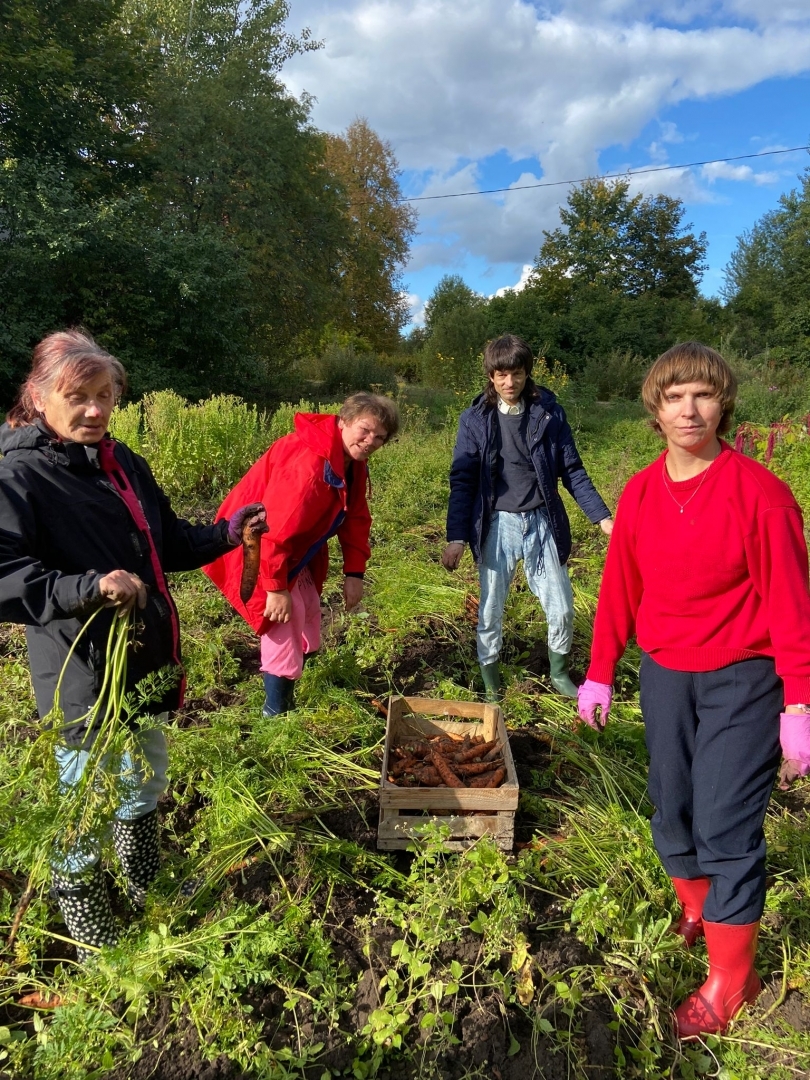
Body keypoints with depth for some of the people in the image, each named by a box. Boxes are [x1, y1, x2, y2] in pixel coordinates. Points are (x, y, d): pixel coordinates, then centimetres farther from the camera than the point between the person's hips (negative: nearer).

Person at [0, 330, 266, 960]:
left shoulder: (124, 463, 5)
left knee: (145, 789, 26)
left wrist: (227, 534, 0)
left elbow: (169, 546, 15)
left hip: (144, 662, 7)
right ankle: (90, 938, 36)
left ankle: (148, 885, 52)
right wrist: (90, 586, -36)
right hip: (82, 677, -7)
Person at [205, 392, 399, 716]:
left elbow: (355, 519, 4)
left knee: (307, 624, 16)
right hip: (258, 547, -10)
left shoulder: (352, 463, -1)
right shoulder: (308, 463, -33)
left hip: (294, 550, 10)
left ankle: (286, 699, 34)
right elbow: (275, 531, -35)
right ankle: (275, 713, 5)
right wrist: (276, 588, -30)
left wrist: (354, 573, -2)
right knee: (285, 628, -11)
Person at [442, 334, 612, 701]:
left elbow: (572, 470, 4)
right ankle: (490, 683, 27)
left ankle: (559, 674, 32)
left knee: (561, 609, 6)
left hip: (542, 522, 1)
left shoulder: (549, 412, 0)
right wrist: (456, 536, -10)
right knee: (490, 612, 7)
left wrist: (602, 516, -3)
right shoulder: (475, 419, -2)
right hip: (498, 525, -1)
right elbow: (462, 481, -3)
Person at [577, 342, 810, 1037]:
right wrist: (600, 674, 9)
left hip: (742, 679, -4)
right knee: (672, 805, 15)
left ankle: (731, 980, 21)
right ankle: (695, 910, 43)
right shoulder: (639, 494, -1)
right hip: (664, 673, 4)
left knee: (726, 821, -1)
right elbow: (620, 589, 6)